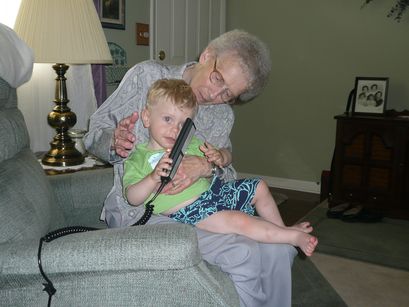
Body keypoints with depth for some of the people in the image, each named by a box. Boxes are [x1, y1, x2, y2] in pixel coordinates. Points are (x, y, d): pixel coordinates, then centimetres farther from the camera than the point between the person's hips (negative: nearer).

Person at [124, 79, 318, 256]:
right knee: (239, 220, -27)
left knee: (259, 187, 13)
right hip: (189, 210, -8)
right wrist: (154, 178, -33)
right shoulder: (138, 159, -4)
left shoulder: (190, 142, 13)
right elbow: (132, 198, -15)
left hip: (213, 189, 8)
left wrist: (220, 157, -8)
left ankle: (282, 229, 27)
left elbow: (227, 155, 18)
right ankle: (293, 237, -13)